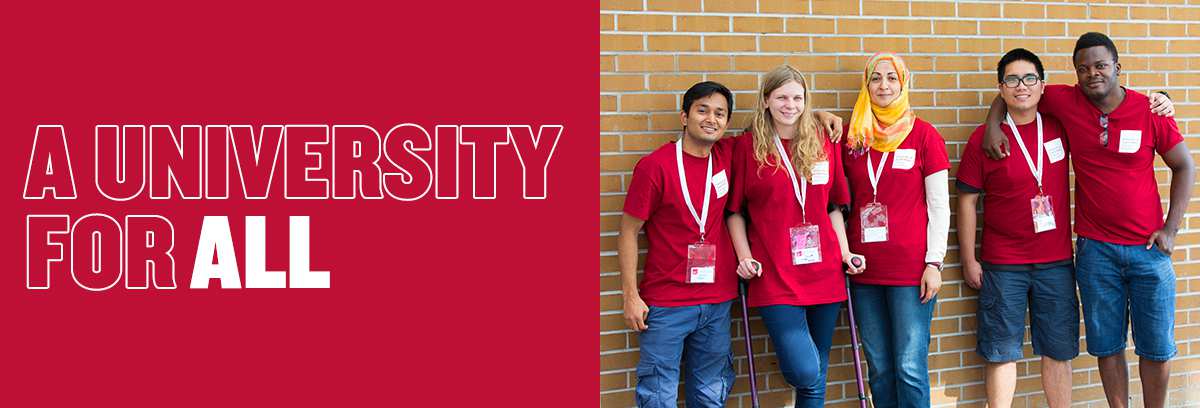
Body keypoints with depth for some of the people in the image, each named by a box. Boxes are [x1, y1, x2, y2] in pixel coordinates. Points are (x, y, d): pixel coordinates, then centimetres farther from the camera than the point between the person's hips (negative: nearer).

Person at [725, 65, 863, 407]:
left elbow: (833, 206, 15)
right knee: (805, 373, -18)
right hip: (775, 276, -4)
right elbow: (734, 210, 4)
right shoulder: (748, 146, -2)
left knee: (816, 374, 11)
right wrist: (744, 257, -5)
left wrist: (845, 252, 6)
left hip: (824, 273, 4)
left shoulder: (823, 143, 8)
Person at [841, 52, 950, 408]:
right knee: (879, 368, 9)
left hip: (911, 268, -3)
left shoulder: (923, 135, -1)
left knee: (910, 369, -4)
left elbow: (939, 205, -1)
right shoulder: (852, 135, 8)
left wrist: (934, 262, -6)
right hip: (865, 270, 4)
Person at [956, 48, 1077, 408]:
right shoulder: (983, 139, -3)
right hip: (1002, 265, -2)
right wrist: (968, 261, -3)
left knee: (1058, 350, 8)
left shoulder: (1060, 128, 3)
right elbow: (967, 200, -1)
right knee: (1002, 351, 2)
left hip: (1056, 262, 3)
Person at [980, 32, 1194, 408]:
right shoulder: (1066, 102, -3)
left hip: (1148, 249, -1)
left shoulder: (1150, 111, -5)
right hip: (1095, 250, 1)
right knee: (1108, 345, 8)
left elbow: (1183, 166, 3)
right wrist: (992, 123, -8)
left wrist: (1171, 228, -3)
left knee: (1156, 348, 7)